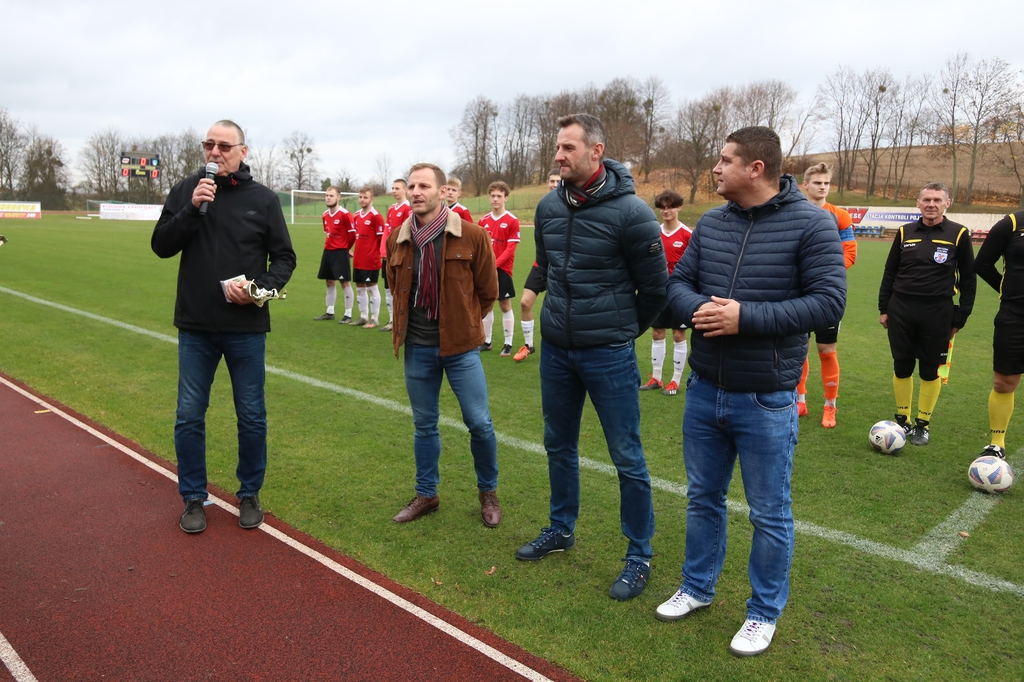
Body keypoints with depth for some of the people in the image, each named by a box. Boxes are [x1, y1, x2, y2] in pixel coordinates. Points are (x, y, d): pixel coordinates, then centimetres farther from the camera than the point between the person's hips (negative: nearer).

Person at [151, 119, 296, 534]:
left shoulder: (263, 198, 0)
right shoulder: (186, 190, 3)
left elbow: (284, 257, 2)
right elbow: (161, 246, -1)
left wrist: (260, 287, -16)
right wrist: (192, 208, -15)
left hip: (246, 328, -1)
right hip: (195, 328, 1)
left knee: (252, 417, 8)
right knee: (189, 416, 8)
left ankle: (249, 495, 26)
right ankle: (193, 499, 24)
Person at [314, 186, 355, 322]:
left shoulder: (345, 214, -13)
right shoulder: (325, 215, 10)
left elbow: (352, 233, -10)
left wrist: (344, 248, 1)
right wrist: (329, 245, 16)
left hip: (340, 252, -8)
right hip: (328, 251, 8)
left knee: (344, 282, -4)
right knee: (330, 282, 13)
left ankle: (348, 314, 1)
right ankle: (330, 312, 23)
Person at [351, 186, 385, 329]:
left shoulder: (376, 216, -12)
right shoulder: (356, 216, 10)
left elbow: (381, 238, -11)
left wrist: (376, 253, -7)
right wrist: (356, 251, 13)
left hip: (371, 260, -7)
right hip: (358, 259, 8)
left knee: (372, 288, 0)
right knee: (360, 288, 13)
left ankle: (374, 319, 9)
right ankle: (363, 317, 23)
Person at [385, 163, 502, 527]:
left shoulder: (472, 236, -10)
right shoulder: (397, 238, 1)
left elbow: (488, 291, 0)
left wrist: (464, 321, 8)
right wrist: (410, 321, 14)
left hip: (460, 346, -3)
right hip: (417, 347, 3)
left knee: (479, 423, 2)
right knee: (424, 425, 13)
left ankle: (488, 493, 24)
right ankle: (426, 495, 30)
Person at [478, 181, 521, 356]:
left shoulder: (512, 221, -6)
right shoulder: (483, 221, 8)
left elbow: (511, 249, -11)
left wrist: (495, 263, -21)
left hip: (502, 269, -5)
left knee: (505, 305, 1)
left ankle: (508, 343, 8)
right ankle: (486, 341, 22)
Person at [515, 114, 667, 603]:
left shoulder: (629, 211, -15)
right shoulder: (548, 208, 3)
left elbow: (655, 287, -6)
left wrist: (620, 330, 6)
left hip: (608, 356, -6)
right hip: (555, 348, 6)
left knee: (626, 457, 4)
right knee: (559, 445, 18)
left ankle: (639, 555, 21)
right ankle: (561, 529, 39)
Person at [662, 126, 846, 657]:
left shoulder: (811, 224, -11)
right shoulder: (710, 223, 4)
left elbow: (828, 302, -16)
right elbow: (678, 282, 8)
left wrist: (745, 317, -24)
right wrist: (696, 308, -16)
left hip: (766, 401, -5)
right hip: (703, 393, 5)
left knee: (769, 513, 11)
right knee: (703, 498, 20)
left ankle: (764, 613, 31)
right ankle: (697, 588, 41)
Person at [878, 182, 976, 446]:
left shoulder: (958, 234, -1)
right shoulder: (905, 232, 6)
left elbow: (968, 280, 2)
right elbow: (890, 273, 11)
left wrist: (960, 318, -1)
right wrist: (884, 308, 7)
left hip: (937, 312, -2)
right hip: (901, 309, 2)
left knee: (930, 370, 6)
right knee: (902, 367, 8)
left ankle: (923, 424, 20)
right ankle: (903, 419, 23)